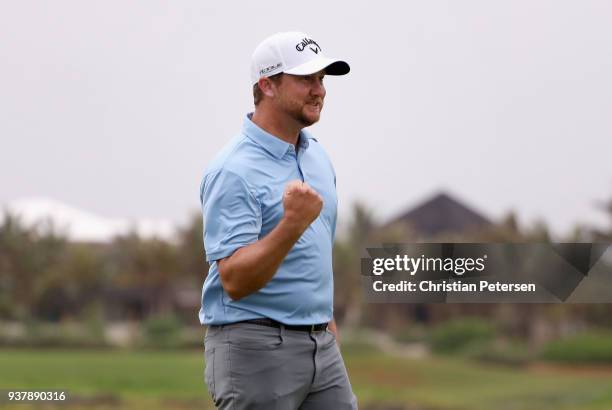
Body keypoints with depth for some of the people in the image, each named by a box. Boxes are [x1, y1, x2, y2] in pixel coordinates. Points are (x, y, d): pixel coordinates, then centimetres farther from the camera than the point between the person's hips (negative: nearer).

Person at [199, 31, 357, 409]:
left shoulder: (318, 155, 11)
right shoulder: (234, 171, -16)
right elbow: (235, 281, -23)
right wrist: (292, 224, -34)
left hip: (321, 346, 8)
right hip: (256, 349, -8)